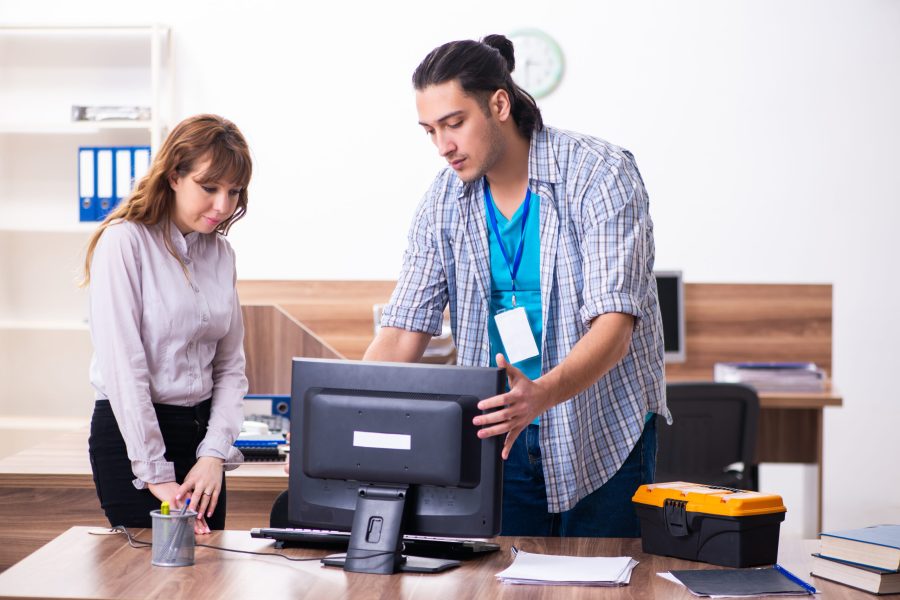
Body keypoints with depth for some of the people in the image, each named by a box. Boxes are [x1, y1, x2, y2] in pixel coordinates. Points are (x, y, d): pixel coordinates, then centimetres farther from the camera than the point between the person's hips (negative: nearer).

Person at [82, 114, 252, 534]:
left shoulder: (220, 254, 9)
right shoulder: (124, 242, -11)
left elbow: (230, 366, 9)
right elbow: (122, 366, -16)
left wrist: (215, 453, -6)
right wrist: (156, 475, -18)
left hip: (201, 430, 6)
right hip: (131, 432, -6)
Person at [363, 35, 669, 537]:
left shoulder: (601, 174, -16)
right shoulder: (446, 200, -1)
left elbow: (614, 323, -25)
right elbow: (404, 332, -2)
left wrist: (540, 394, -43)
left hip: (603, 435, -4)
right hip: (501, 430, 4)